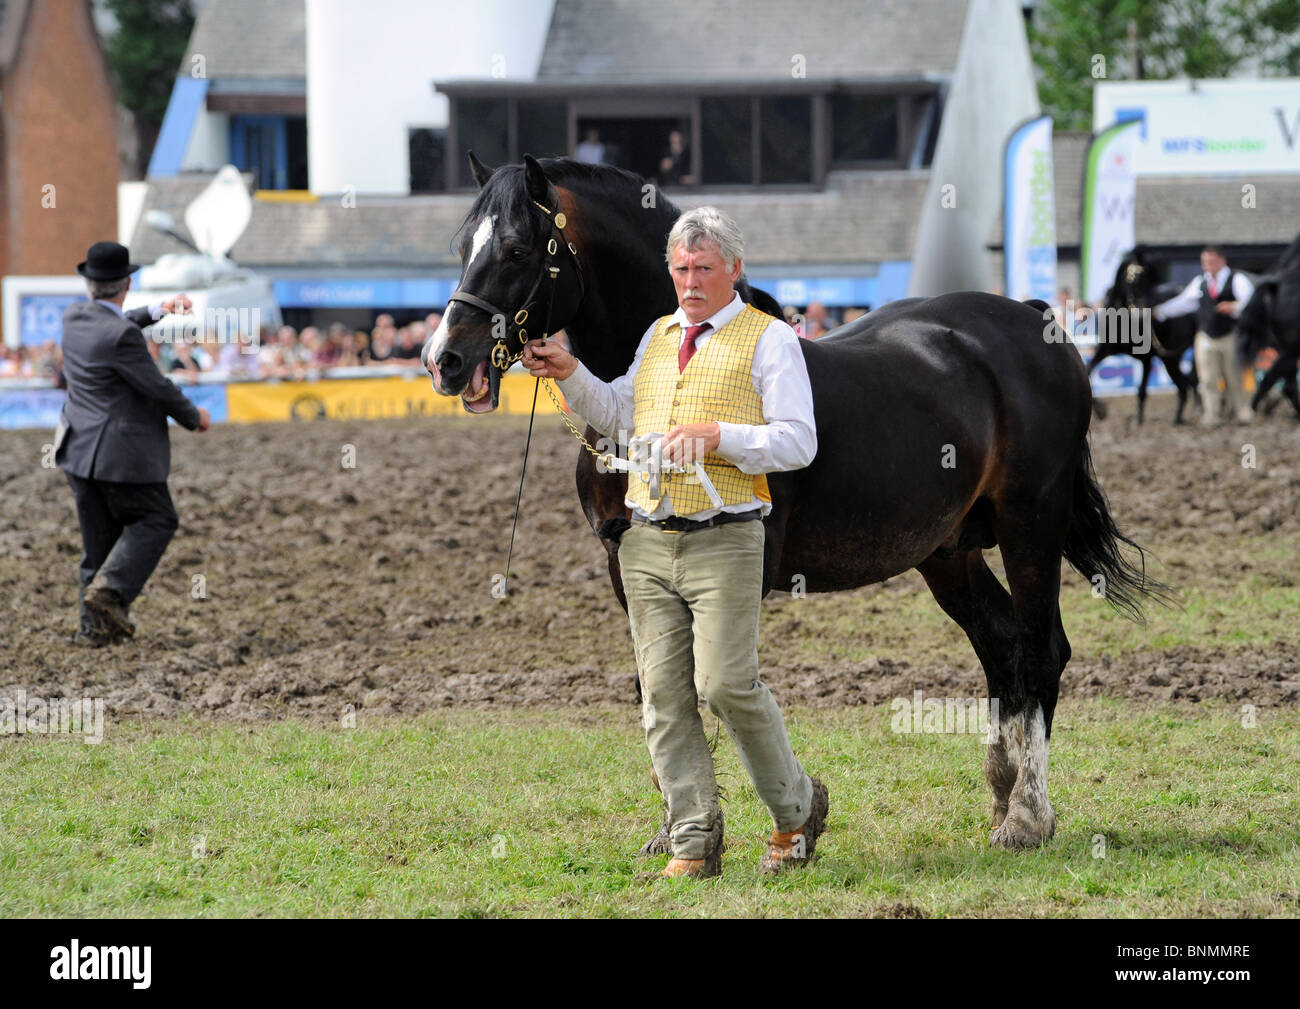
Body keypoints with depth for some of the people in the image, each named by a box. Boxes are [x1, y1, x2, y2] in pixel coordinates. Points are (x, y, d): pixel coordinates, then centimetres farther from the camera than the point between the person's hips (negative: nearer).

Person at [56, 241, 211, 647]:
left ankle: (94, 625, 14)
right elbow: (158, 389, -15)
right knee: (155, 521, 8)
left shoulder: (74, 317, 2)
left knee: (98, 536, 14)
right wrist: (195, 417, 2)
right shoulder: (122, 337, -23)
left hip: (79, 449, 8)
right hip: (122, 453, -8)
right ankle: (110, 589, -10)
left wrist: (158, 310, 23)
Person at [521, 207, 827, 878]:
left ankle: (795, 805, 8)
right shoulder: (658, 337, 18)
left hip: (723, 540, -6)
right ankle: (695, 841, 5)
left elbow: (797, 443, -7)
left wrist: (717, 436, -18)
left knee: (726, 682, -14)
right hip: (647, 543, 6)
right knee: (664, 693, 1)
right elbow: (616, 415, 25)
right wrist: (569, 374, 8)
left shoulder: (768, 339, 0)